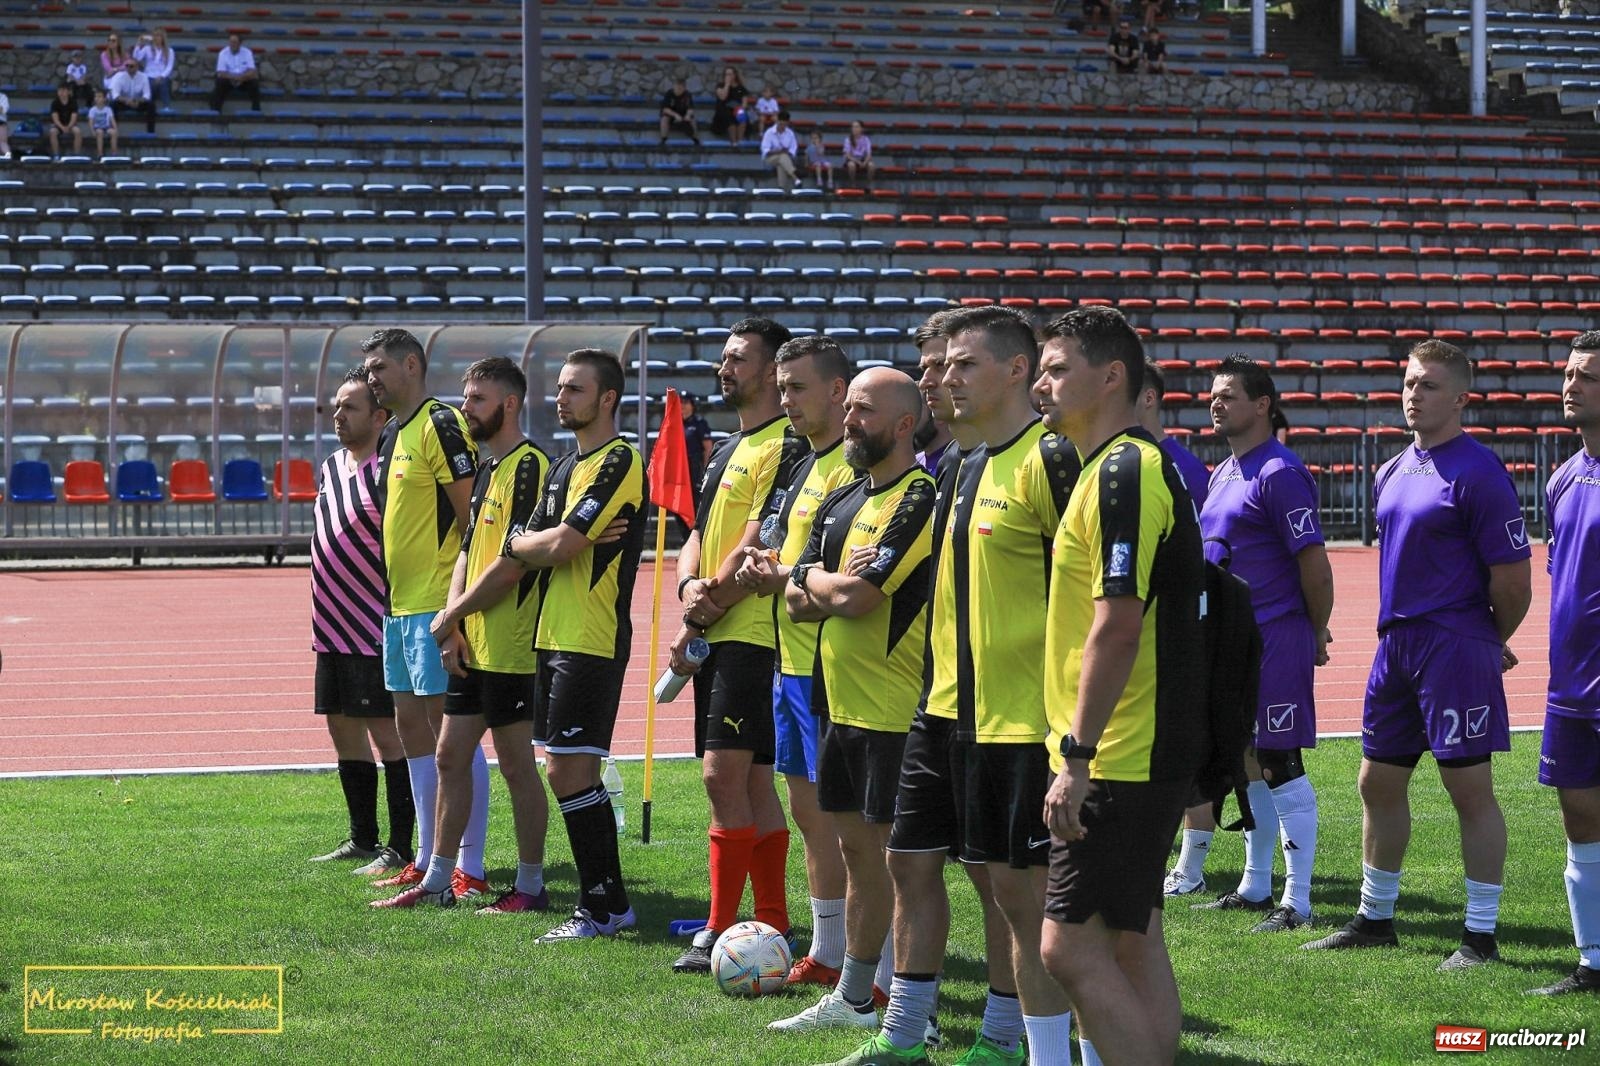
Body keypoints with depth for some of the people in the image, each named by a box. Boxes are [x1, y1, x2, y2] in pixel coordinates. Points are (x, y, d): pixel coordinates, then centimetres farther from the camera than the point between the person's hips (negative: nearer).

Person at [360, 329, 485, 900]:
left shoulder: (441, 424, -12)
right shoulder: (393, 433, 17)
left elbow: (473, 515, -16)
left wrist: (459, 604, -20)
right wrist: (393, 595, 18)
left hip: (437, 605, -10)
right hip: (400, 606, 10)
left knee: (451, 733, -7)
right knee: (411, 726, 13)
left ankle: (468, 868, -4)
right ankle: (427, 859, 20)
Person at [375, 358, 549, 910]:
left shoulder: (528, 466, -14)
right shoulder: (486, 467, 16)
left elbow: (512, 564, -20)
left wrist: (450, 616, -10)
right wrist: (454, 624, 3)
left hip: (511, 646, -10)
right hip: (472, 646, 10)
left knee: (517, 765, -2)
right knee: (450, 756, 12)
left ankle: (531, 885, 6)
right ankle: (438, 879, 20)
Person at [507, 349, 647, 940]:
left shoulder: (619, 462, -12)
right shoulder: (565, 466, 18)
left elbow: (558, 547, -18)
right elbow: (535, 545, 14)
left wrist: (518, 543, 2)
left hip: (592, 641, -9)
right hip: (556, 636, 9)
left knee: (570, 772, -10)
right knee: (572, 773, 10)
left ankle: (602, 907, -4)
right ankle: (607, 902, 15)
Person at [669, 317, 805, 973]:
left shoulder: (784, 447, -11)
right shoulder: (728, 451, 20)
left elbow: (757, 545, -17)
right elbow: (698, 537, 19)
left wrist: (699, 620, -12)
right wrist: (691, 588, -4)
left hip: (751, 633, -10)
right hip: (715, 637, 10)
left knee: (724, 773, -13)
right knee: (752, 782, 11)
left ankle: (721, 931, -11)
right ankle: (773, 925, 15)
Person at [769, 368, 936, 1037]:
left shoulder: (918, 498, -14)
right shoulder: (841, 501, 15)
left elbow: (855, 596, -22)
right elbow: (796, 602, 12)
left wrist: (812, 578, -2)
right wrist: (831, 586, -10)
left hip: (895, 712, -9)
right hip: (845, 706, 9)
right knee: (856, 850, 15)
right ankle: (851, 998, 23)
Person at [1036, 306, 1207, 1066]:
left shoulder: (1124, 471, -16)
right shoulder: (1120, 468, 17)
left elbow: (1117, 627, -22)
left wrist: (1075, 755, -23)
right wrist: (1081, 750, 21)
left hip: (1122, 761, -10)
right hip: (1143, 761, 10)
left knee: (1070, 948, -11)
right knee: (1132, 947, 12)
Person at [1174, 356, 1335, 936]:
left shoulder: (1279, 474, -14)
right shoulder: (1223, 474, 15)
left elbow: (1314, 562, -16)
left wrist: (1316, 634, -7)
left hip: (1275, 642, -9)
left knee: (1281, 768, -7)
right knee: (1251, 765, 15)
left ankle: (1296, 903, -5)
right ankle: (1255, 887, 24)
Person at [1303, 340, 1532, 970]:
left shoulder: (1479, 475, -12)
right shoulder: (1392, 473, 12)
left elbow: (1513, 581, -11)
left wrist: (1488, 645, 3)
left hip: (1456, 648, -8)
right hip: (1396, 645, 8)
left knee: (1470, 789, -4)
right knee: (1379, 783, 14)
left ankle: (1481, 936, 1)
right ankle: (1375, 919, 26)